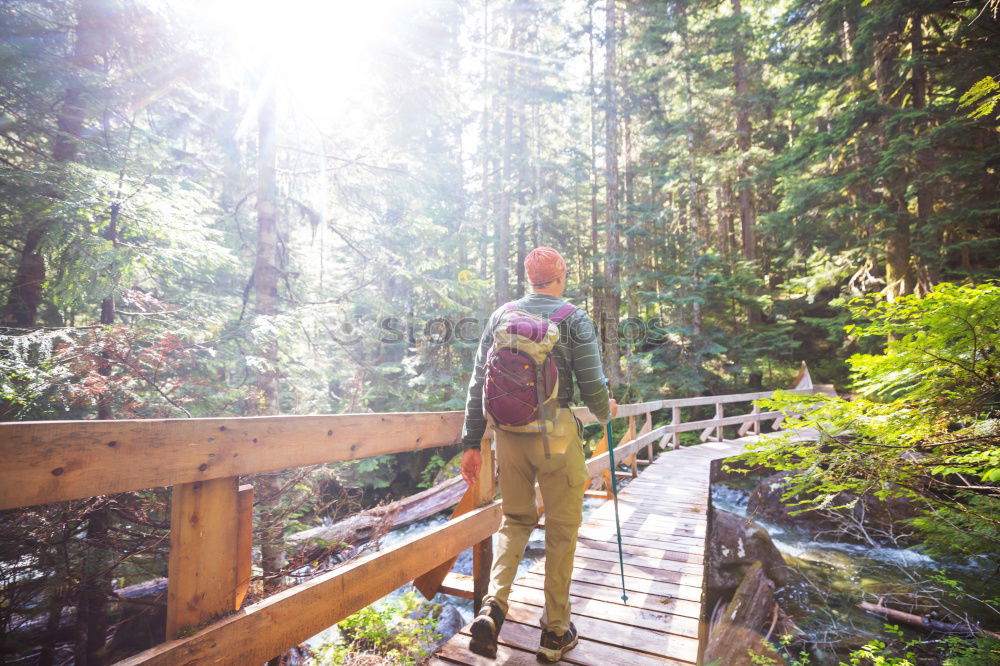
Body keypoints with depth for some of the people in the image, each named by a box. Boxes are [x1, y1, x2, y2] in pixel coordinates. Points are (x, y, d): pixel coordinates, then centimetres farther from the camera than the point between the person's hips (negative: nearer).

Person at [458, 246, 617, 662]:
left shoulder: (501, 316, 6)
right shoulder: (574, 319, -4)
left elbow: (478, 384, 4)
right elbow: (592, 387, -7)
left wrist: (472, 443, 9)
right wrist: (606, 412, 16)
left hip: (508, 435, 4)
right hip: (557, 436, -3)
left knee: (515, 521, 21)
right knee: (562, 530, 13)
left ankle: (493, 608, 6)